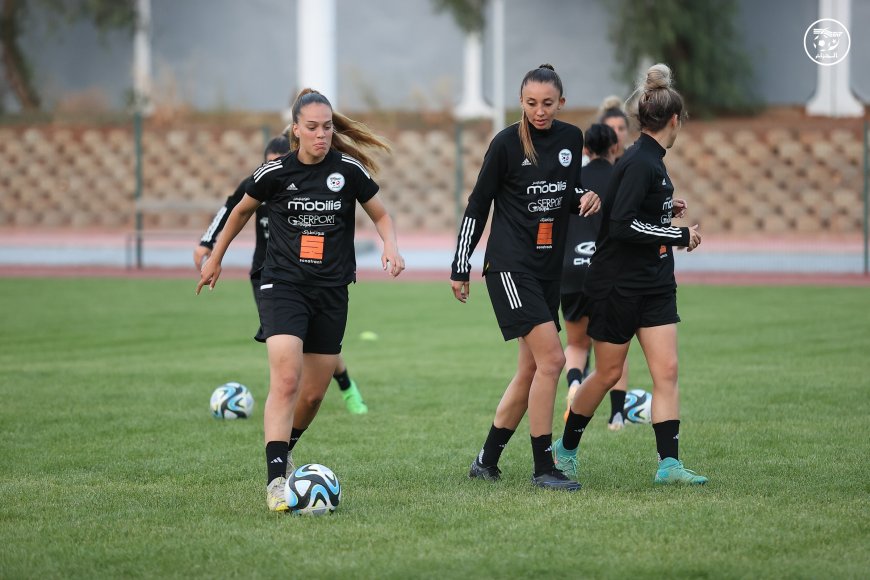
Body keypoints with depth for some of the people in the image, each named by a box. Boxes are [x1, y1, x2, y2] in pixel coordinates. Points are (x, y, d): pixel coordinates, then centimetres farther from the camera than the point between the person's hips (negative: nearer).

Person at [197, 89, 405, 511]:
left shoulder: (348, 170, -2)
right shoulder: (276, 172, -5)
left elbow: (380, 215, 12)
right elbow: (243, 210, 14)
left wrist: (391, 247, -8)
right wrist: (215, 258, 22)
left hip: (331, 292, 3)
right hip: (283, 286, -3)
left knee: (313, 395, 8)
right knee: (286, 381, -21)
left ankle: (283, 449, 38)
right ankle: (275, 480, -25)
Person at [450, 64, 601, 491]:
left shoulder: (571, 139, 7)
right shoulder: (507, 143, -9)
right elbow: (478, 204, -3)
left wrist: (585, 199, -3)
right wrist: (460, 267, -1)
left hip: (550, 266, 7)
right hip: (510, 266, -7)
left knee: (531, 369, 9)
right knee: (551, 358, -16)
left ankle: (487, 460, 22)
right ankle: (543, 468, -10)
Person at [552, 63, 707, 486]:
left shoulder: (650, 161, 8)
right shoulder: (640, 163, -19)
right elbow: (622, 224, -26)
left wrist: (665, 210, 22)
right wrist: (679, 235, -20)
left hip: (654, 285, 8)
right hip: (618, 286, -8)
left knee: (666, 371, -3)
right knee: (608, 373, 5)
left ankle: (668, 463, -7)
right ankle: (565, 448, 24)